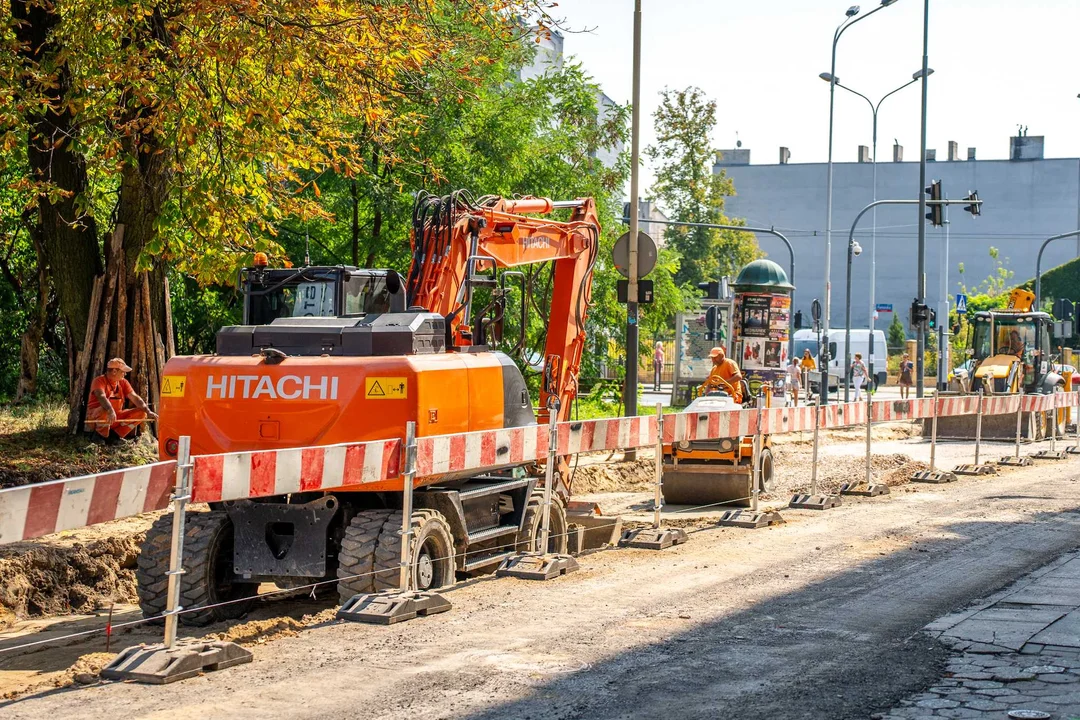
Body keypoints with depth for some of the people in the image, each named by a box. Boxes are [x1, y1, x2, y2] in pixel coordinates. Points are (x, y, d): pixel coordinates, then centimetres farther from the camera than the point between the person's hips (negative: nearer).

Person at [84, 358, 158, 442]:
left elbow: (134, 398, -1)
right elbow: (101, 396, -34)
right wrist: (110, 411, -52)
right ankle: (100, 434, -13)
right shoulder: (99, 381, -14)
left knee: (141, 413, -8)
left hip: (116, 417, 6)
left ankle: (115, 434, -5)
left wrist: (148, 412, -16)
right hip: (95, 416, -6)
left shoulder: (123, 382, 7)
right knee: (105, 409, -41)